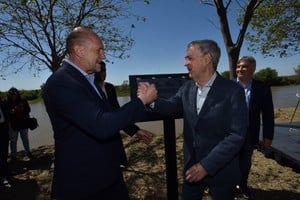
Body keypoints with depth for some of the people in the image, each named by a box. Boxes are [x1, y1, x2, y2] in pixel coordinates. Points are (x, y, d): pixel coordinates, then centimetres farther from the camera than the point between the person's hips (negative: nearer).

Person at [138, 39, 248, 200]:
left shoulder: (232, 91, -16)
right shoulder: (187, 88, -1)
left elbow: (237, 135, -19)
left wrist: (207, 165, -22)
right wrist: (152, 99, -20)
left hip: (220, 171, -4)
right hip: (191, 166, 4)